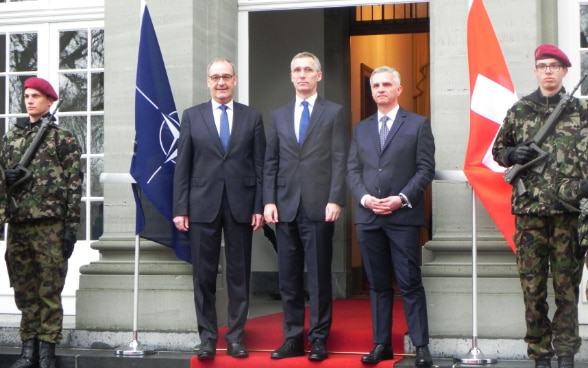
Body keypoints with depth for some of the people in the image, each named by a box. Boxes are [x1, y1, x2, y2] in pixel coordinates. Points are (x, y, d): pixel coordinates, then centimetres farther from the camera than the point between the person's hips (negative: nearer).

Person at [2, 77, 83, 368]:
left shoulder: (63, 138, 1)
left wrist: (71, 227, -9)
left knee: (49, 291, -2)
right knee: (24, 290, 8)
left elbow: (74, 183, -3)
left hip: (50, 226, -5)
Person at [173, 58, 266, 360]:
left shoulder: (252, 117, 7)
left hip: (241, 205, 0)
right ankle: (207, 338, 12)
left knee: (239, 275, 5)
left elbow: (260, 165, 5)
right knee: (204, 276, 3)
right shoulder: (192, 116, 7)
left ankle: (235, 337, 14)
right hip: (203, 205, 0)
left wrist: (260, 207, -2)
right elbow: (182, 166, 4)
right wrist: (180, 208, -2)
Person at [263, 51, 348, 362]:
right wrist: (269, 201, 2)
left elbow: (339, 161, -2)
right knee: (288, 278, 6)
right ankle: (293, 338, 14)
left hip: (318, 207, -3)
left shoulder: (334, 113, 5)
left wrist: (335, 200, -11)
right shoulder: (279, 115, 15)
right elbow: (271, 162, 12)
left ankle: (319, 340, 8)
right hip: (286, 207, 4)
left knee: (319, 277, 1)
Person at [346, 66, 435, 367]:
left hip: (404, 216, -4)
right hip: (368, 217, 4)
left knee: (410, 284, -4)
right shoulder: (361, 128, 16)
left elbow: (426, 169, -2)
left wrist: (402, 198, -13)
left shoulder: (418, 124, 5)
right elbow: (352, 171, 11)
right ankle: (382, 344, 13)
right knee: (378, 284, 8)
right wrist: (365, 198, -7)